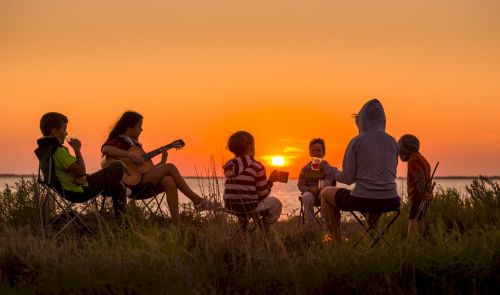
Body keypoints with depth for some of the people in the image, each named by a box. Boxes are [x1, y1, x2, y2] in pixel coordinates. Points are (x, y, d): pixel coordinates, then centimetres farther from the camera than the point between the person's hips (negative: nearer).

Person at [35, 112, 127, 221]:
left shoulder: (44, 149, 6)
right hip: (79, 192, -11)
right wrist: (77, 150, -15)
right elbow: (81, 171, -26)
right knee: (117, 167, -2)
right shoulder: (58, 151, -27)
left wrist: (79, 176, -3)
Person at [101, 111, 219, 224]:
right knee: (170, 167, -16)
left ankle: (176, 221, -33)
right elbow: (105, 149, -24)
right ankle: (197, 200, -13)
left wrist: (162, 162, 9)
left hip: (145, 184, 7)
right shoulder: (117, 141, 1)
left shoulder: (134, 143, 25)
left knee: (169, 182, -24)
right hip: (131, 184, -7)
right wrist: (131, 155, -26)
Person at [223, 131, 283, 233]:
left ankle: (242, 223, 23)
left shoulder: (229, 166, 8)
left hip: (230, 207, 6)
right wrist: (271, 180, 8)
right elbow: (263, 195, -6)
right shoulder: (257, 167, -8)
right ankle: (263, 229, 7)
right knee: (276, 203, 19)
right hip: (248, 206, -6)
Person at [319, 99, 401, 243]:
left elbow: (348, 179, -4)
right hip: (389, 202, 5)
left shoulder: (356, 142, -7)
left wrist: (328, 169, 14)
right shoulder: (392, 142, 6)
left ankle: (337, 240, 23)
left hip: (363, 200, -4)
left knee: (325, 193, 23)